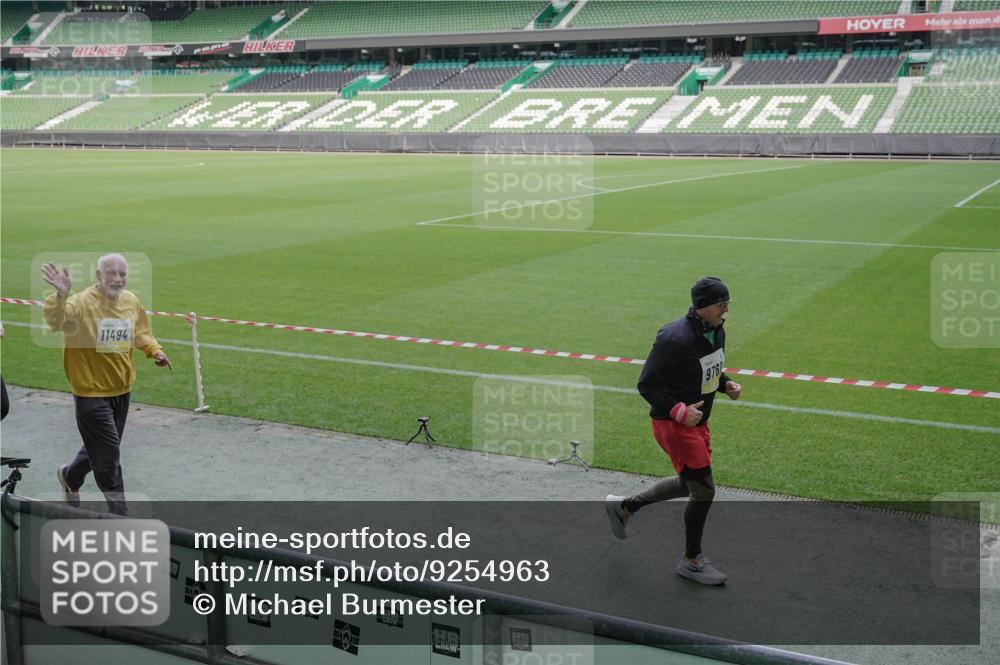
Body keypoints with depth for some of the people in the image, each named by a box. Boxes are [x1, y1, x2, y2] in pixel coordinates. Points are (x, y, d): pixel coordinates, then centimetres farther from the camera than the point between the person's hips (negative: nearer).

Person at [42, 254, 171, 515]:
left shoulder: (131, 301, 0)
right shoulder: (82, 303, -20)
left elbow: (140, 333, 16)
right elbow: (55, 321, -38)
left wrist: (155, 350, -1)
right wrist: (61, 296, -55)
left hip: (122, 390, 7)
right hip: (92, 391, -6)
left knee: (99, 447, 22)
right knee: (109, 453, -4)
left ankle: (70, 476, 52)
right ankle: (119, 512, 12)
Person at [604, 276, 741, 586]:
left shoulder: (716, 332, 3)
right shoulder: (675, 339, -26)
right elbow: (647, 384, -21)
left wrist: (726, 384, 0)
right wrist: (679, 411, -29)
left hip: (697, 421, 10)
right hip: (672, 423, -10)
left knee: (689, 483, 22)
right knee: (704, 490, -5)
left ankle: (624, 505, 38)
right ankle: (692, 561, 15)